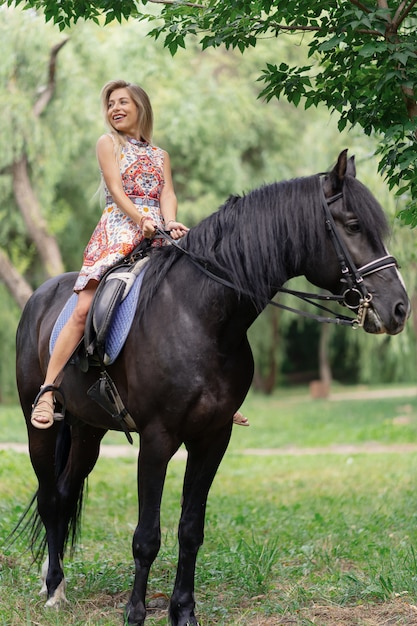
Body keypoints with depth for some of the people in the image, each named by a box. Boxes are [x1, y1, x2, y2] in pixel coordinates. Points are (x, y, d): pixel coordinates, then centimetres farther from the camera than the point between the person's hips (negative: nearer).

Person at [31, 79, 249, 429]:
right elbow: (116, 190, -2)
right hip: (118, 232, -4)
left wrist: (170, 221, -17)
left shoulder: (160, 155, 21)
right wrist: (141, 220, -20)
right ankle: (47, 392, -20)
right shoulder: (108, 144, 12)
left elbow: (168, 194, 6)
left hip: (158, 235, 4)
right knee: (84, 309, -19)